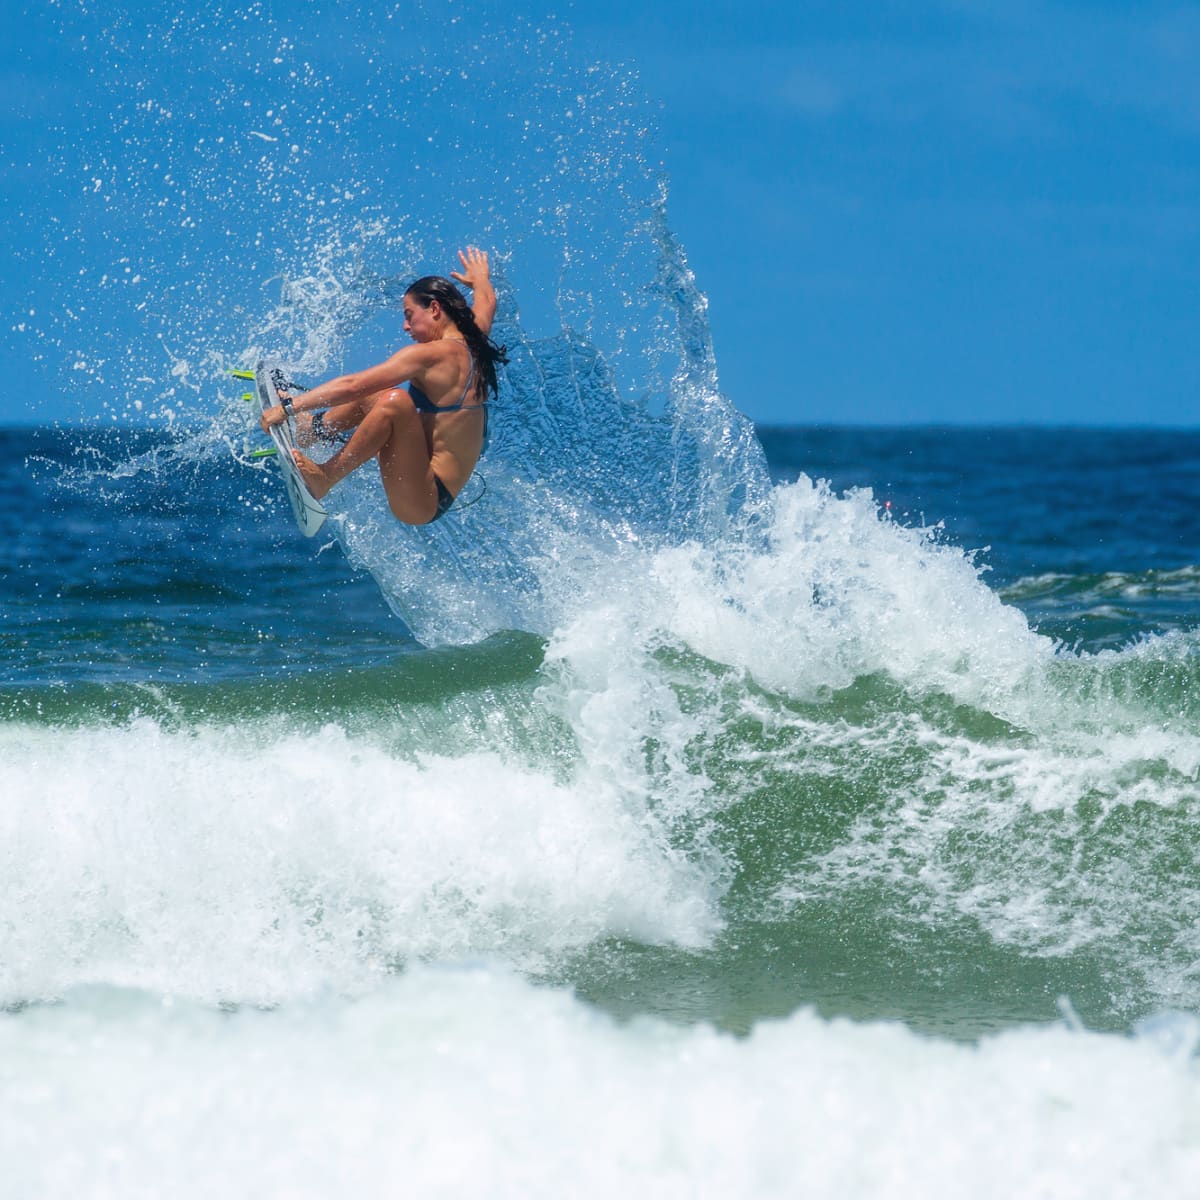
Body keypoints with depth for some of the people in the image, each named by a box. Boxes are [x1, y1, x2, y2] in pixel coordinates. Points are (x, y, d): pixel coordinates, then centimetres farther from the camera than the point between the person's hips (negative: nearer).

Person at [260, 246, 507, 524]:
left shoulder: (432, 355, -18)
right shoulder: (474, 344, 6)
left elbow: (352, 385, -20)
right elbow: (487, 302, 32)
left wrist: (290, 406, -14)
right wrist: (481, 280, 53)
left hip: (419, 504, -10)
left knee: (394, 401, -32)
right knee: (372, 396, 22)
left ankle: (324, 479, -23)